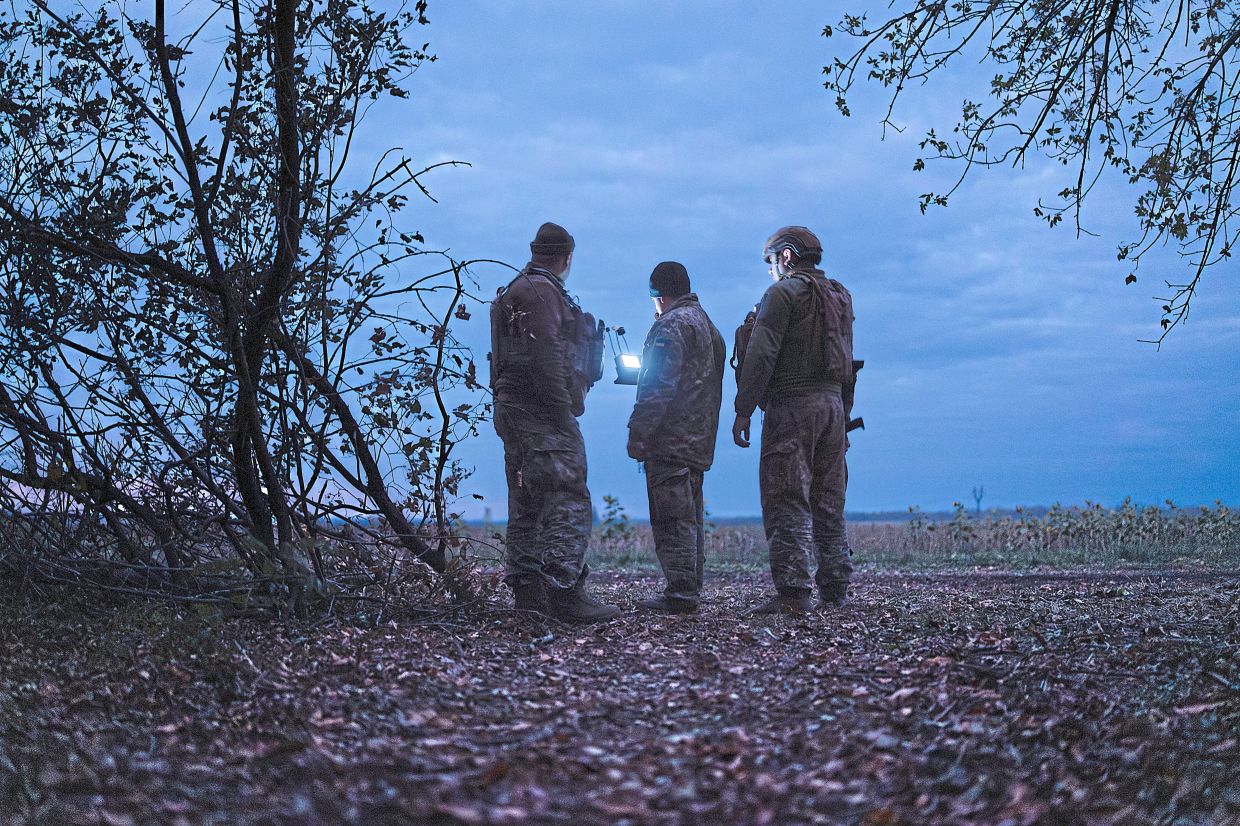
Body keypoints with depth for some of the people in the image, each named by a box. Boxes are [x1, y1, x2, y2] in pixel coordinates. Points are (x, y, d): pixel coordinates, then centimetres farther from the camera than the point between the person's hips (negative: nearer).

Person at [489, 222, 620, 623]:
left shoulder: (518, 290, 22)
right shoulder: (541, 291, -10)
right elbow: (545, 354, -21)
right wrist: (564, 406, -20)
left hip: (514, 409, 11)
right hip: (541, 411, -11)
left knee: (527, 502, 13)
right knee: (568, 499, -13)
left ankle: (526, 588, 17)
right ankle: (564, 591, -17)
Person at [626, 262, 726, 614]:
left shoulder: (671, 325, -10)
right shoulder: (709, 326, 21)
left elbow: (660, 385, -18)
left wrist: (638, 432, -16)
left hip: (671, 440, -10)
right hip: (700, 440, 10)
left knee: (671, 519, -8)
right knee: (690, 518, 13)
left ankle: (680, 593, -9)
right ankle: (691, 590, 17)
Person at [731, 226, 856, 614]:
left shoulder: (784, 292, -5)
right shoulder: (839, 297, 19)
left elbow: (761, 354, -14)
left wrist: (743, 411, -14)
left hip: (791, 404, -8)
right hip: (832, 404, 8)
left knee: (787, 502, -8)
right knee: (828, 502, 12)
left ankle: (793, 592, -13)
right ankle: (835, 589, 14)